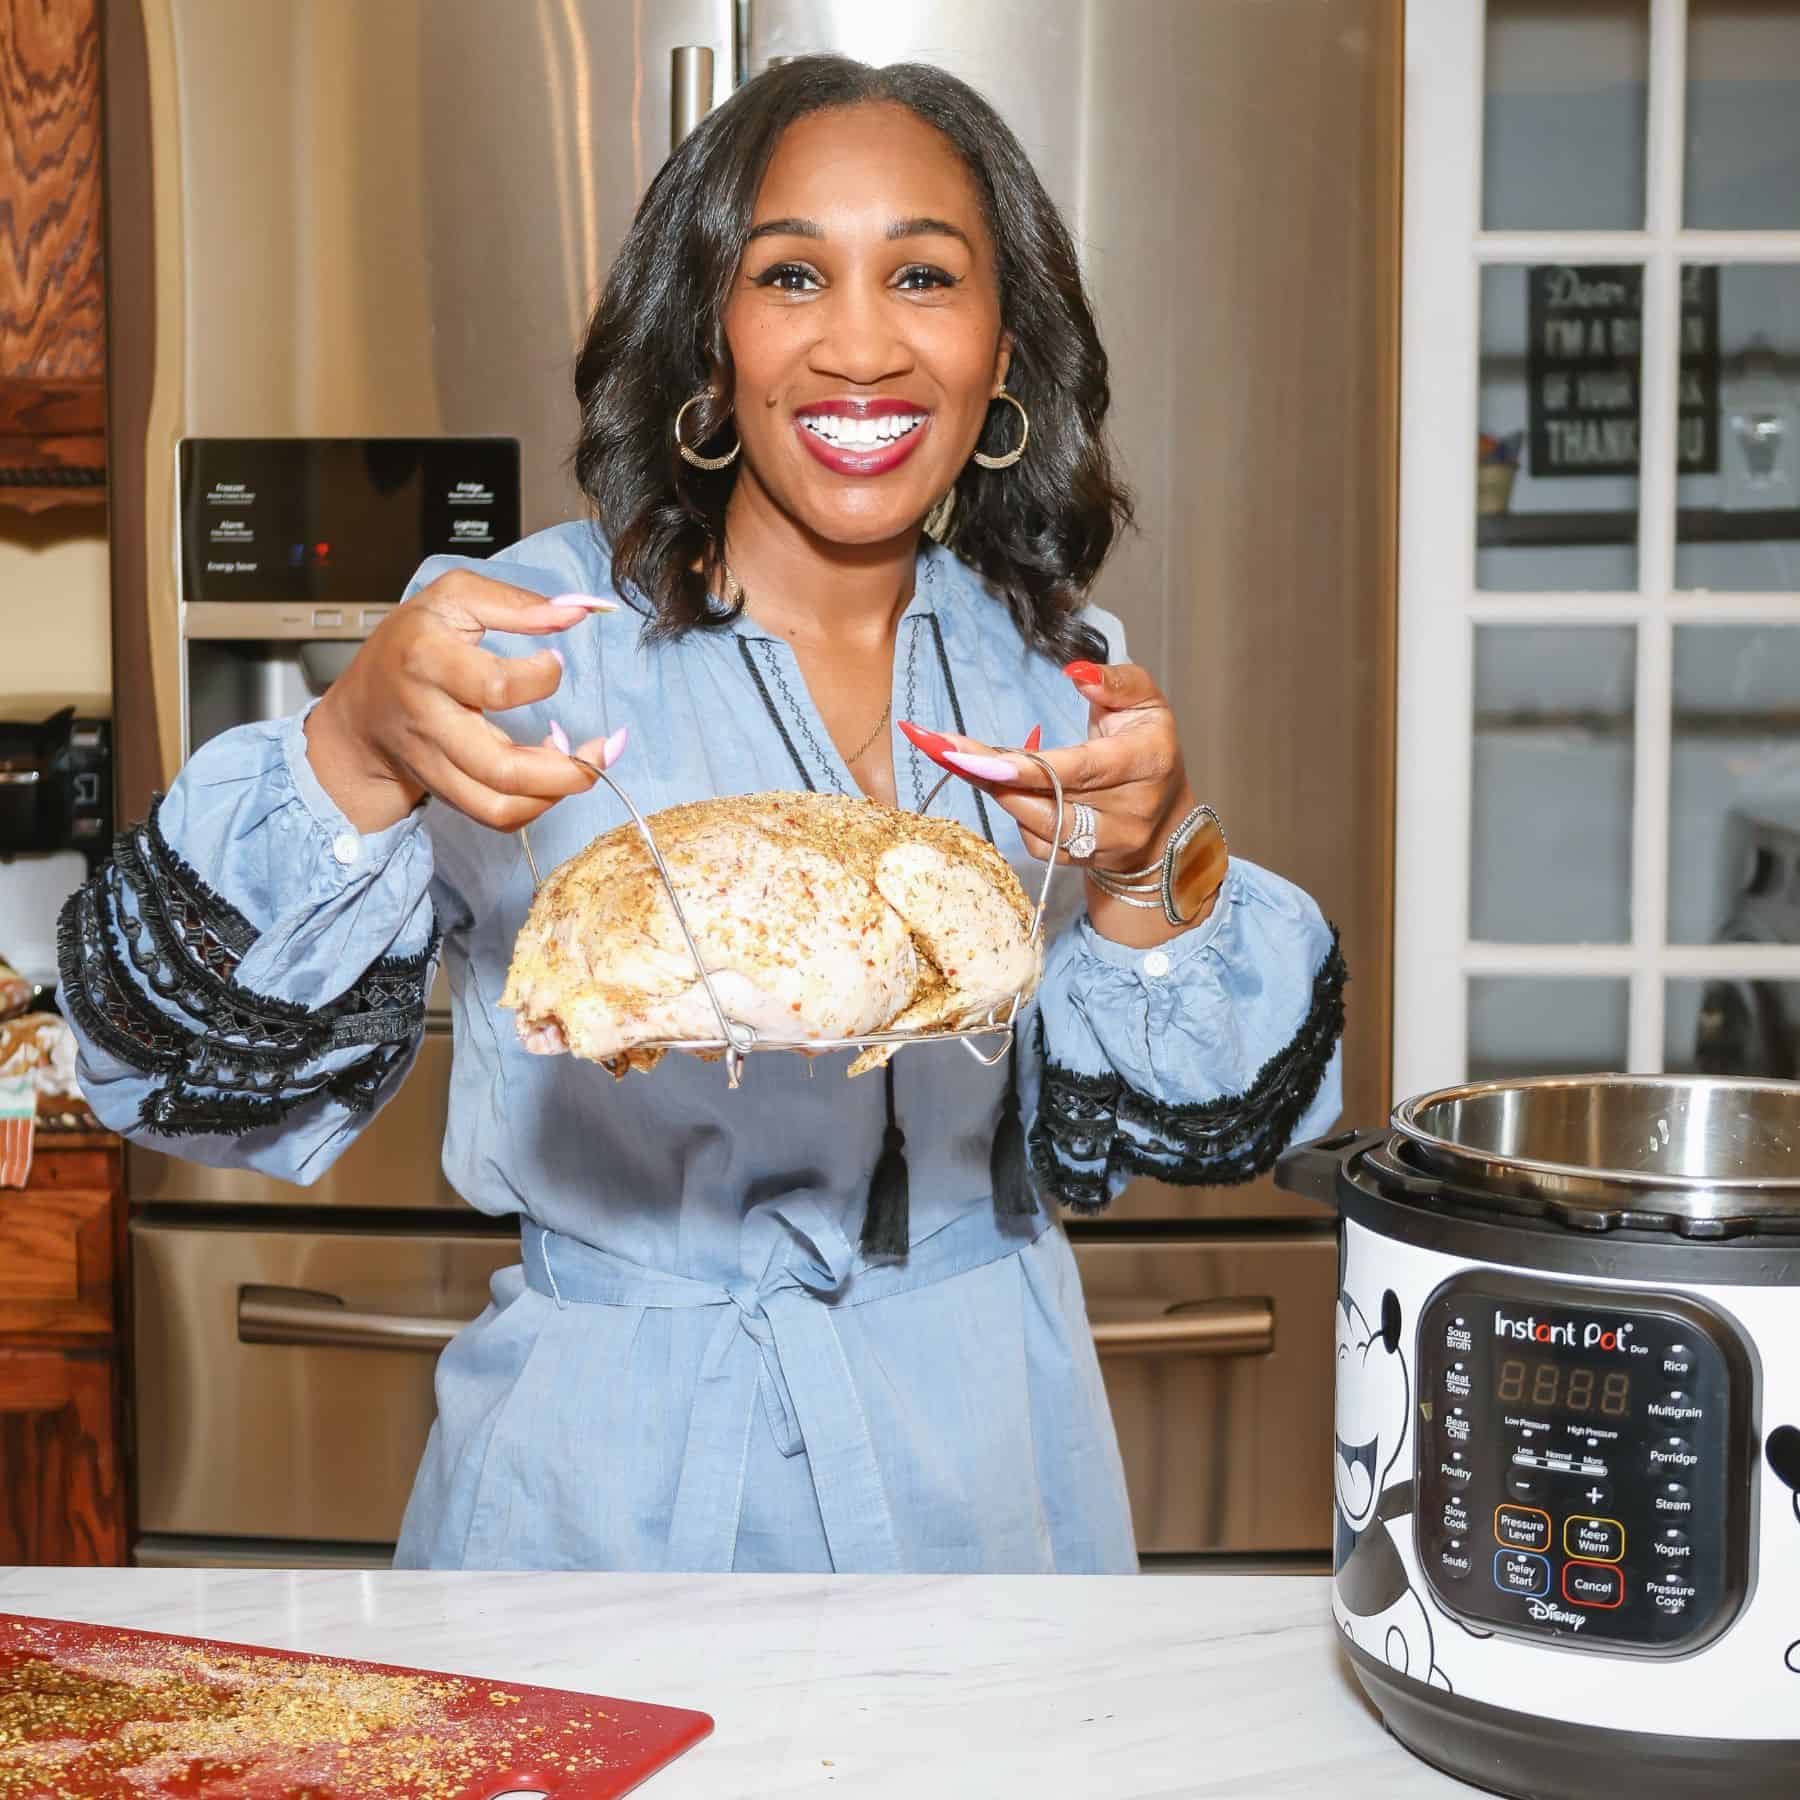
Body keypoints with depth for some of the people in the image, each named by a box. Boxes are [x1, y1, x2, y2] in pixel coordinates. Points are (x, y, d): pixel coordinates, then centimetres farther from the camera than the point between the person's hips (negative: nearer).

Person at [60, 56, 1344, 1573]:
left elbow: (1169, 1136, -3)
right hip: (619, 1490, -3)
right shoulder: (528, 636, -13)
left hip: (990, 1468, 4)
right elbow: (202, 1071, -18)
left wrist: (1150, 867, -22)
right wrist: (359, 754, -36)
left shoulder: (1054, 669, -1)